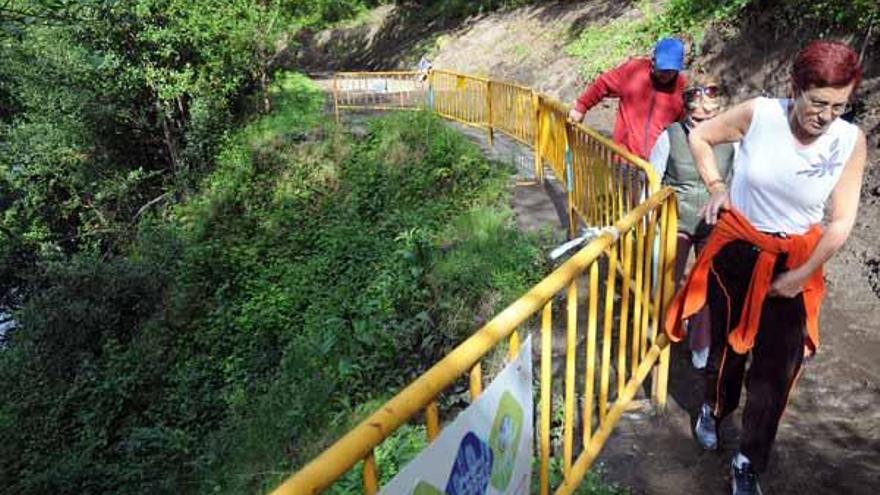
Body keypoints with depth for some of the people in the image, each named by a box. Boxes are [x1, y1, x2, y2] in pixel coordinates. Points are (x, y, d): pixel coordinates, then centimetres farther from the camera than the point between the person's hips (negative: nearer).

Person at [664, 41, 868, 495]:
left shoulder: (851, 141, -14)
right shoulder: (759, 114, -17)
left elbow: (841, 221, -9)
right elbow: (700, 136, 1)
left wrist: (802, 275, -12)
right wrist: (716, 187, -7)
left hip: (794, 261, 1)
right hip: (737, 248, 0)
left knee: (777, 366, 3)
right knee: (728, 342, 16)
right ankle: (714, 409, 47)